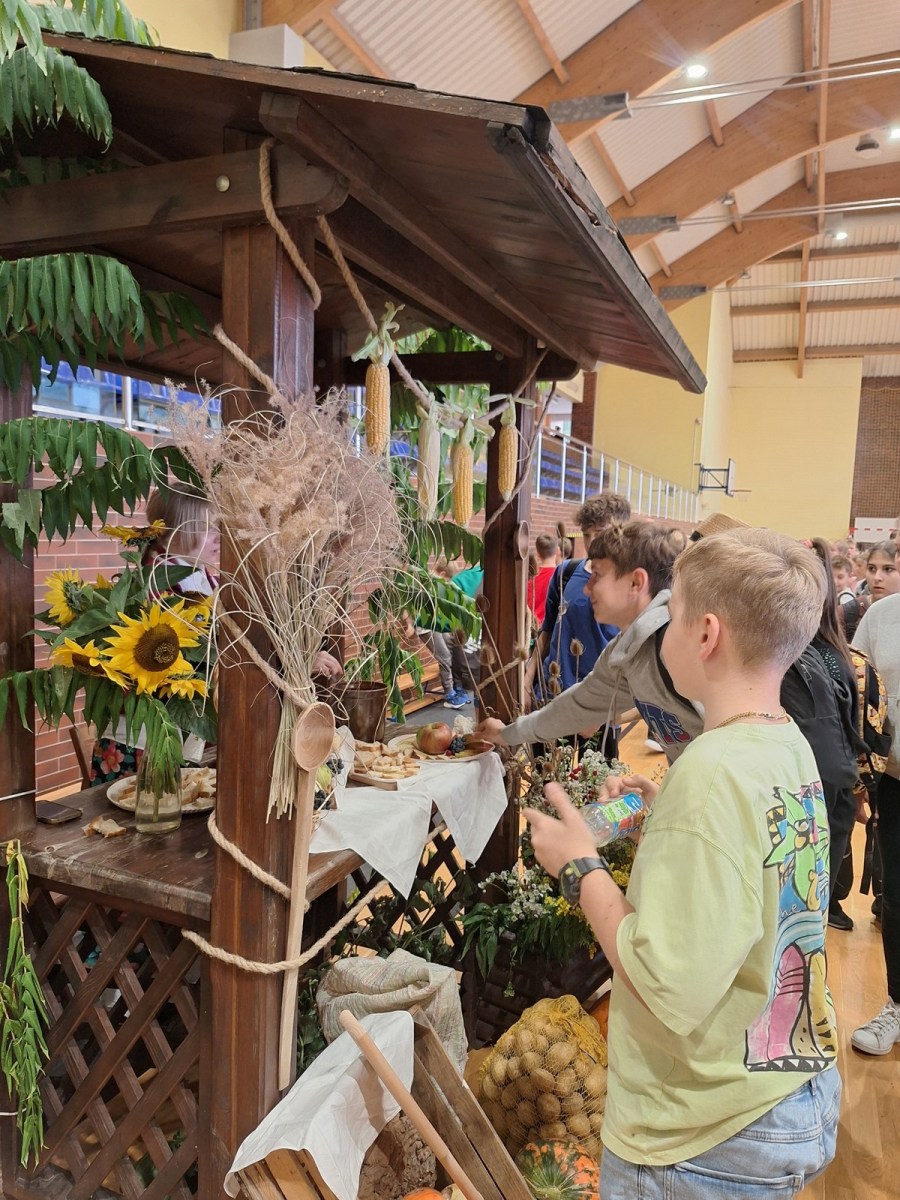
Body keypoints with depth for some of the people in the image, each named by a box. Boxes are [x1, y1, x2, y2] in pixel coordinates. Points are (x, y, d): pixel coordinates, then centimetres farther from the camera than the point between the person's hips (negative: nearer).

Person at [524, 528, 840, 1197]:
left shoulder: (713, 772, -29)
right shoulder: (791, 747, -2)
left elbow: (672, 994, -29)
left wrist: (581, 866, -19)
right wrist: (667, 818, 5)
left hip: (708, 1142, -7)